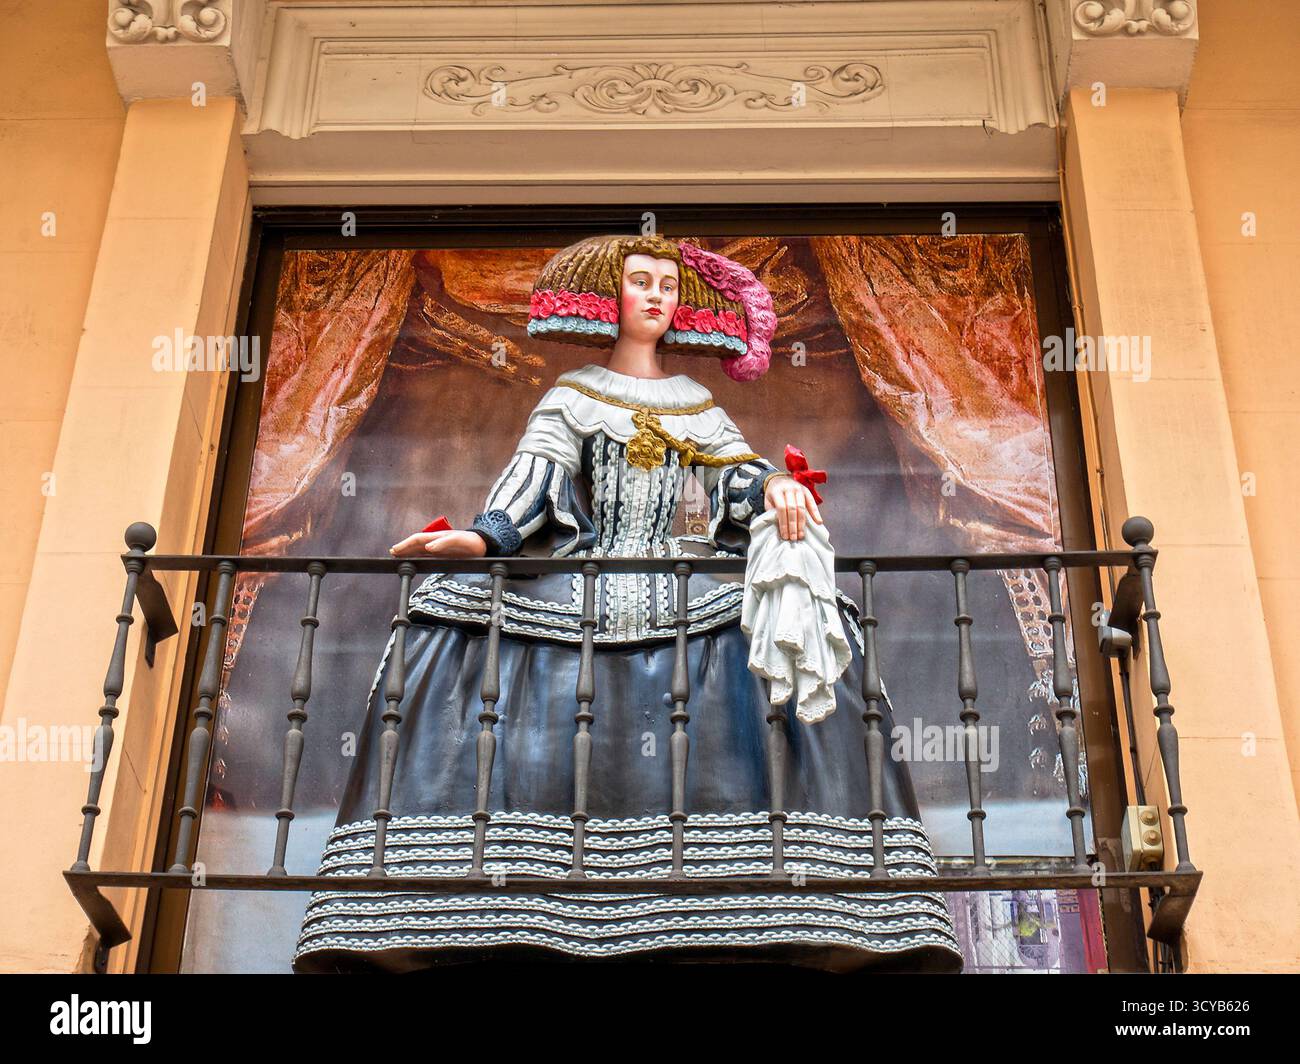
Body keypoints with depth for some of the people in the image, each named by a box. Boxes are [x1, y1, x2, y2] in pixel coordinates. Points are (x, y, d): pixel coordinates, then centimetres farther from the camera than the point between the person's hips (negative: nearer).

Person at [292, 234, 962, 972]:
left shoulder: (696, 404, 20)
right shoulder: (573, 395, 14)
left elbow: (738, 471, 4)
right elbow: (535, 475, -1)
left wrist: (776, 487, -20)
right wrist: (478, 539, -20)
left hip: (676, 581, 1)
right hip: (583, 577, -1)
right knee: (457, 607, -26)